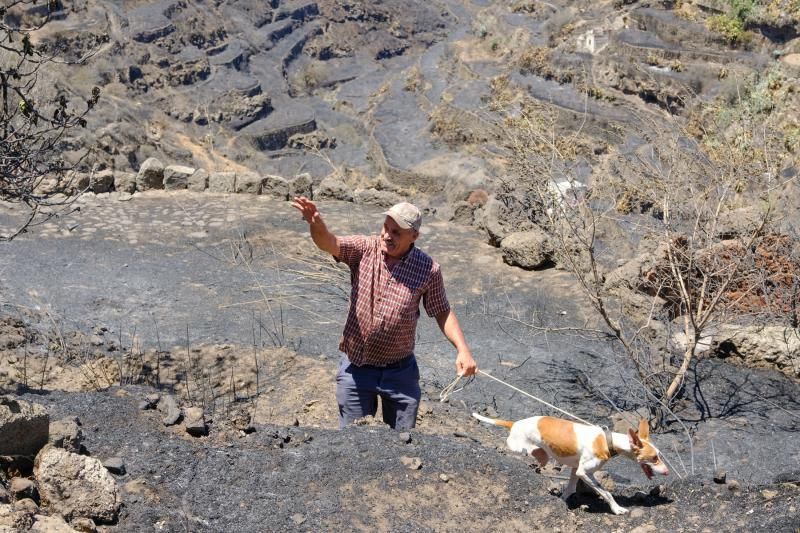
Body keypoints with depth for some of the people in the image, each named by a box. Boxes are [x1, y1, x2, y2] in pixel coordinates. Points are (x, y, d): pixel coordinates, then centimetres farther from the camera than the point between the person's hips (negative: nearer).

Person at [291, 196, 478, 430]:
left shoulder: (428, 269, -10)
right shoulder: (364, 249, -9)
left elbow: (443, 312, 0)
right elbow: (329, 243, -26)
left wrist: (463, 349, -13)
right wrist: (316, 224, -49)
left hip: (400, 372, 0)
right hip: (356, 368, 0)